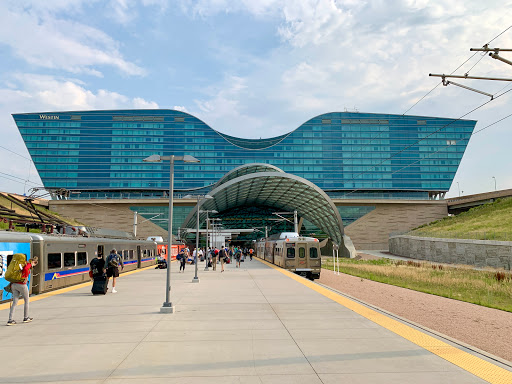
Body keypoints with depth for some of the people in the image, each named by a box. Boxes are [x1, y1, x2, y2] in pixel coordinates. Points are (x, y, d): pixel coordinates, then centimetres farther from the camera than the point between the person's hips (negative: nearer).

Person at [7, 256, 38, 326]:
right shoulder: (29, 264, -3)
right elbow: (25, 269, -26)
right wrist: (26, 278, -16)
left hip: (14, 285, 7)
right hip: (21, 285, -7)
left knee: (14, 303, 7)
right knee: (26, 301, 11)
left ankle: (10, 320, -1)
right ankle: (26, 318, 20)